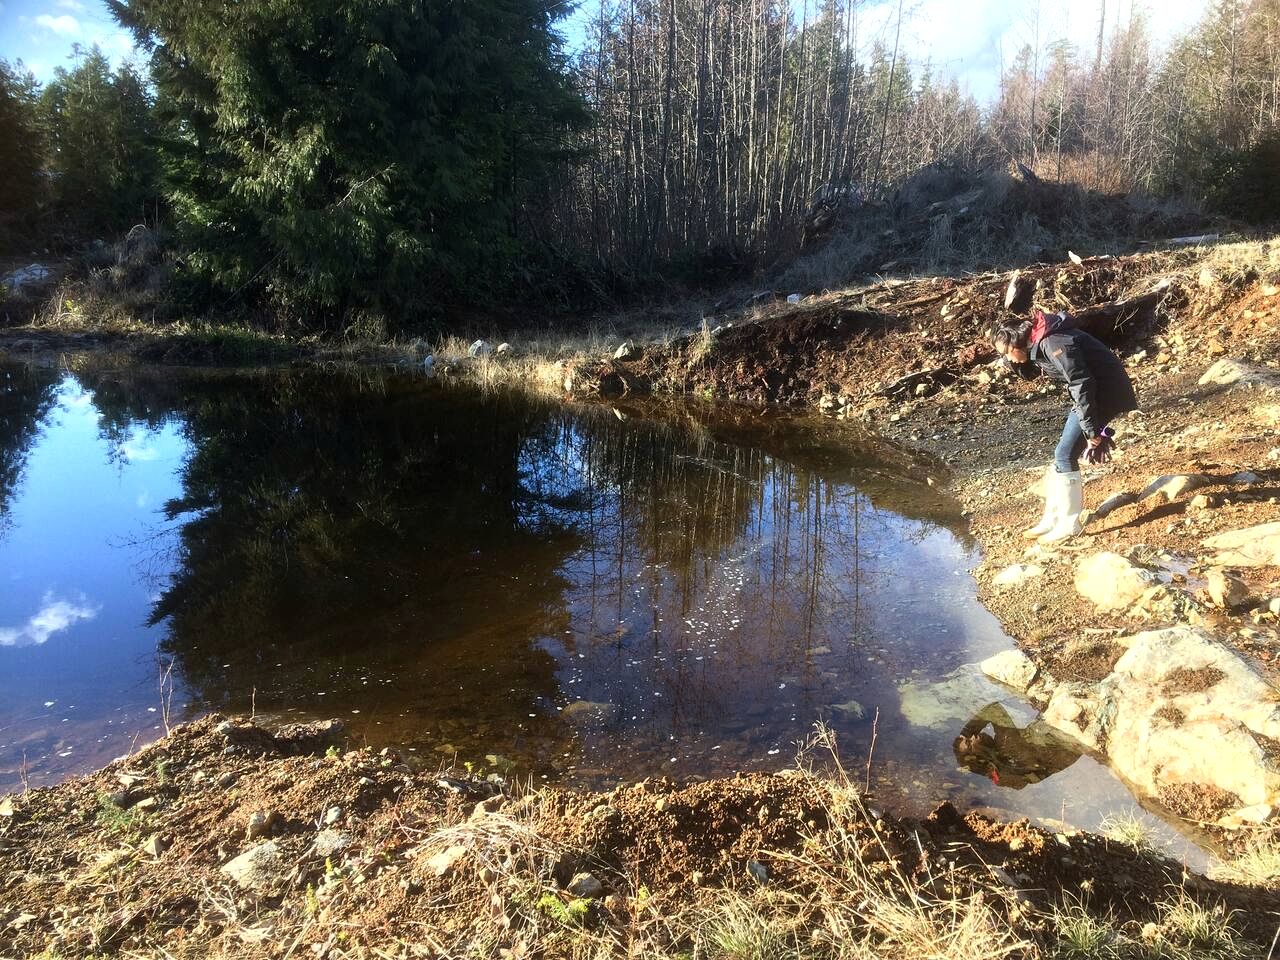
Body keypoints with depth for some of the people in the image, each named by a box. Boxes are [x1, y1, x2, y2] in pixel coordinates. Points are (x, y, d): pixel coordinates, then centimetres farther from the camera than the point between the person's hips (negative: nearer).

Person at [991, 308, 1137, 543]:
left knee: (1065, 456, -10)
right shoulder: (1036, 343, 5)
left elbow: (1082, 385, -27)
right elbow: (1029, 372, 23)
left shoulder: (1053, 343, -24)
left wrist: (1092, 432, -24)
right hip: (1091, 393, 10)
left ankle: (1070, 525, 0)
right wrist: (1010, 355, 1)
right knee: (1063, 456, 12)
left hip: (1104, 392, -10)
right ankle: (1053, 519, 20)